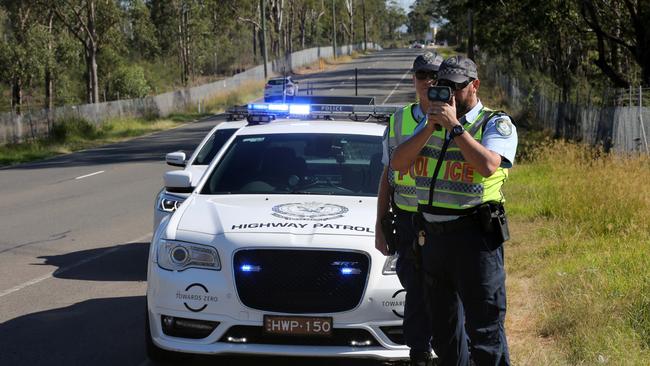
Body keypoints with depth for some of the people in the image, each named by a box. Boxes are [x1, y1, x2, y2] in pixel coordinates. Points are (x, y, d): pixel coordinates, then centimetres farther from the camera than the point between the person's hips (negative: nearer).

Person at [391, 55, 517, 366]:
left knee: (484, 327, -6)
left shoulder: (496, 124, -2)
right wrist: (430, 127, -8)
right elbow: (398, 163, 2)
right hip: (433, 234, 6)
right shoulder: (432, 122, 14)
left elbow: (487, 165, -22)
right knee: (444, 328, 15)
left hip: (474, 235, -6)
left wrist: (455, 126, -17)